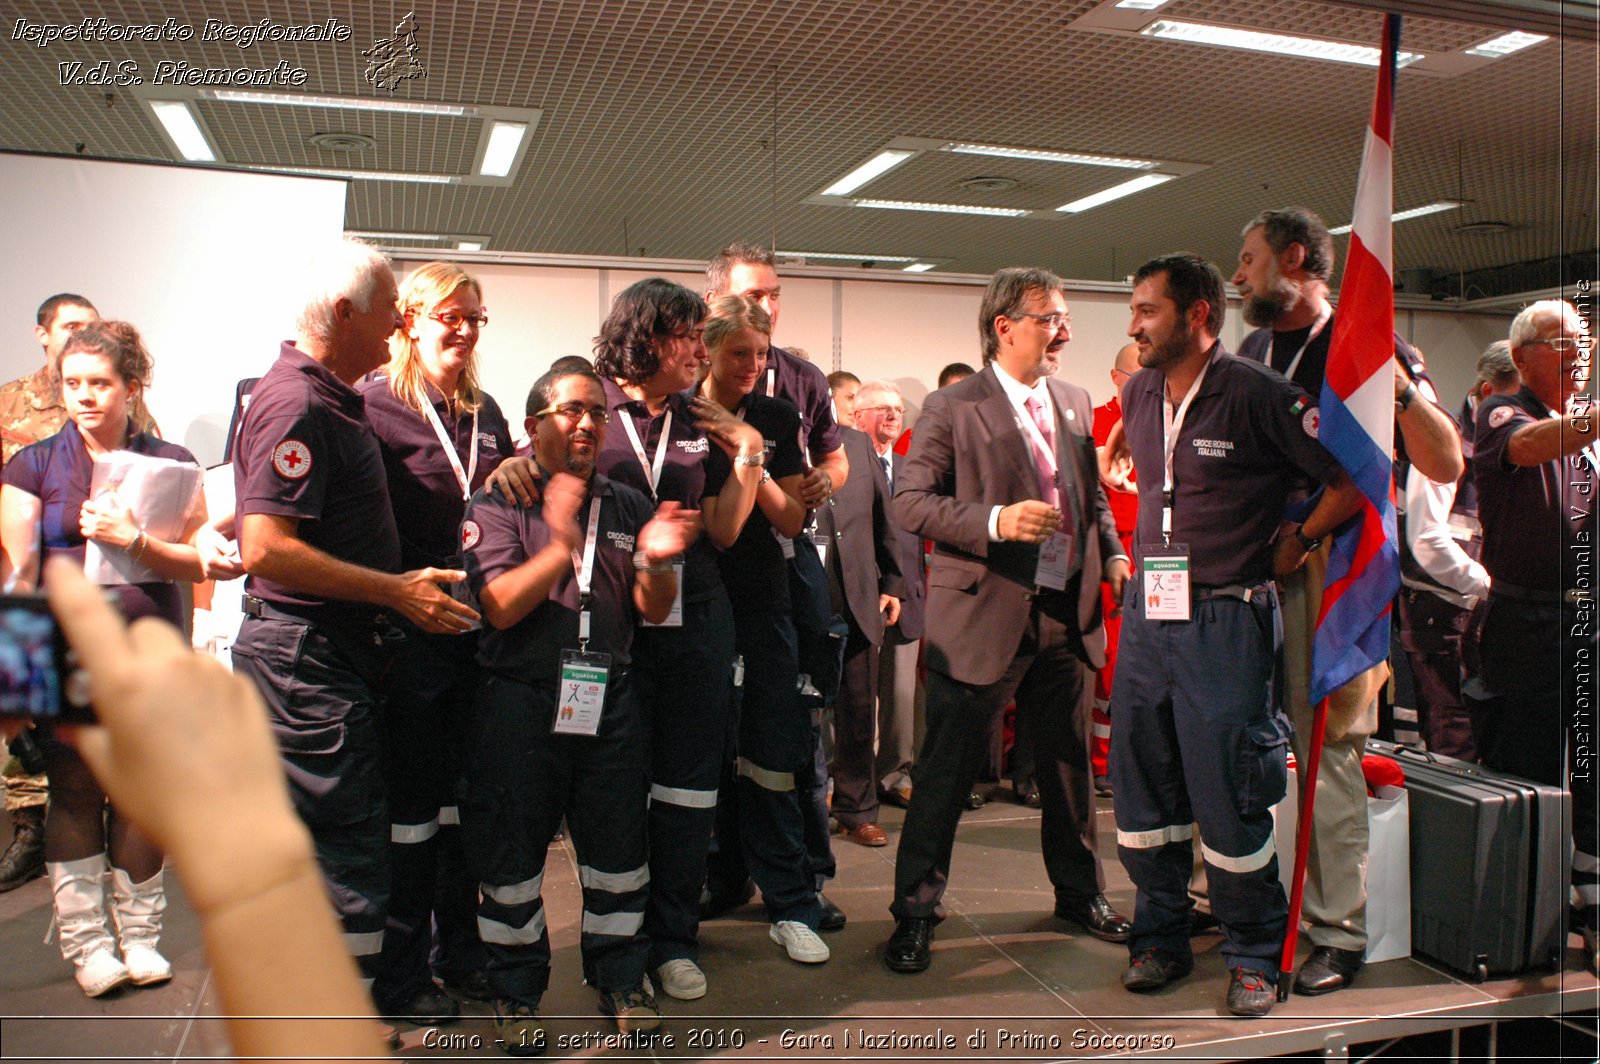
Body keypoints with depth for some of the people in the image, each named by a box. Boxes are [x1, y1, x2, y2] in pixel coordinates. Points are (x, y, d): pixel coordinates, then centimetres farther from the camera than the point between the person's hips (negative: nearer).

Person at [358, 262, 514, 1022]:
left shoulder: (484, 412, 14)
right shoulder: (376, 405, -6)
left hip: (479, 633, 6)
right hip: (410, 636, -6)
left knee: (462, 793, 15)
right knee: (410, 802, 3)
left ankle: (462, 949, 30)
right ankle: (400, 973, 19)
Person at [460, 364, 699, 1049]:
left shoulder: (628, 506, 12)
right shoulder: (498, 505, 1)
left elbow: (654, 612, 8)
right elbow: (500, 606, -11)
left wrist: (653, 562, -14)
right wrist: (561, 545, -23)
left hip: (610, 702, 3)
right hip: (521, 703, -3)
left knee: (618, 847, 8)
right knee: (512, 853, 6)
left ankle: (620, 977, 28)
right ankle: (517, 991, 25)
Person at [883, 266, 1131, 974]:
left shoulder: (1074, 403, 13)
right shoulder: (952, 409, -7)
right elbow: (910, 502, -12)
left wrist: (1112, 553, 3)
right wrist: (995, 521, -23)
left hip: (1066, 615, 6)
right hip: (982, 618, -6)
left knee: (1070, 767, 18)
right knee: (946, 774, 3)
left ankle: (1081, 894, 37)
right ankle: (915, 911, 17)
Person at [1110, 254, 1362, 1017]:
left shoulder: (1257, 395, -11)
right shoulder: (1137, 396, 9)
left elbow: (1354, 480, -7)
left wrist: (1292, 546, -3)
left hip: (1223, 618, -6)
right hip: (1146, 612, 6)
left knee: (1228, 794, 0)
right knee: (1142, 784, 11)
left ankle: (1254, 955, 20)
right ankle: (1161, 938, 28)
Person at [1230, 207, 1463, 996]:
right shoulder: (1250, 354, 14)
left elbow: (1447, 466, -11)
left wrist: (1399, 385, -24)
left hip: (1334, 567, -6)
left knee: (1327, 747, -4)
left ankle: (1339, 931, 8)